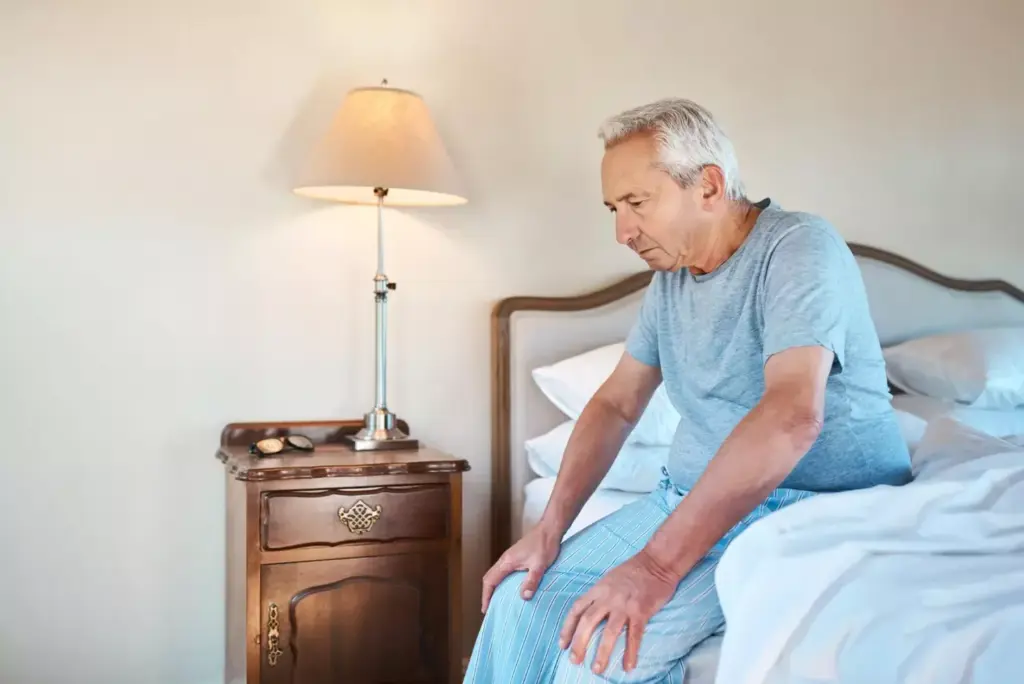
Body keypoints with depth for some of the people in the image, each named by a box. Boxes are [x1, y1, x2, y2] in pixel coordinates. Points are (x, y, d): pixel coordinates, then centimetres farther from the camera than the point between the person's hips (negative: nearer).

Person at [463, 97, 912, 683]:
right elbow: (617, 404, 14)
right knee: (522, 598, -4)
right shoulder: (670, 279, 10)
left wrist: (658, 565, -33)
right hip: (692, 499, 8)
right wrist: (551, 526, 1)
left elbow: (792, 417, -30)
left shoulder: (799, 247, -16)